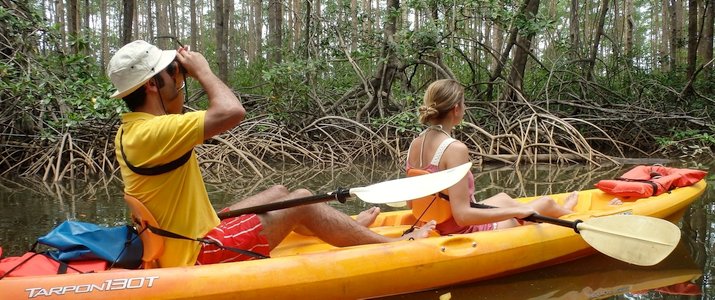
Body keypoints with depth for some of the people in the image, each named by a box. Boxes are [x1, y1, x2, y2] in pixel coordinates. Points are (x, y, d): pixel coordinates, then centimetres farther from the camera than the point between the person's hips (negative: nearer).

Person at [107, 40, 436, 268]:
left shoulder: (131, 129, 4)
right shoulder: (151, 132, -27)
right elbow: (231, 111, -35)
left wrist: (181, 72, 5)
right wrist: (201, 69, -16)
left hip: (187, 239, 10)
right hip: (197, 255, -10)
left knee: (279, 192, 18)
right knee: (301, 201, -5)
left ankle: (349, 229, 38)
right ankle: (396, 246, 8)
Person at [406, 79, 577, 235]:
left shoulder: (415, 145, -4)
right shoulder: (455, 148, -27)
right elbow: (462, 215, -31)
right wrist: (518, 211, -21)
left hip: (439, 230, 8)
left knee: (504, 198, 33)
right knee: (546, 202, 16)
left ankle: (560, 211, 62)